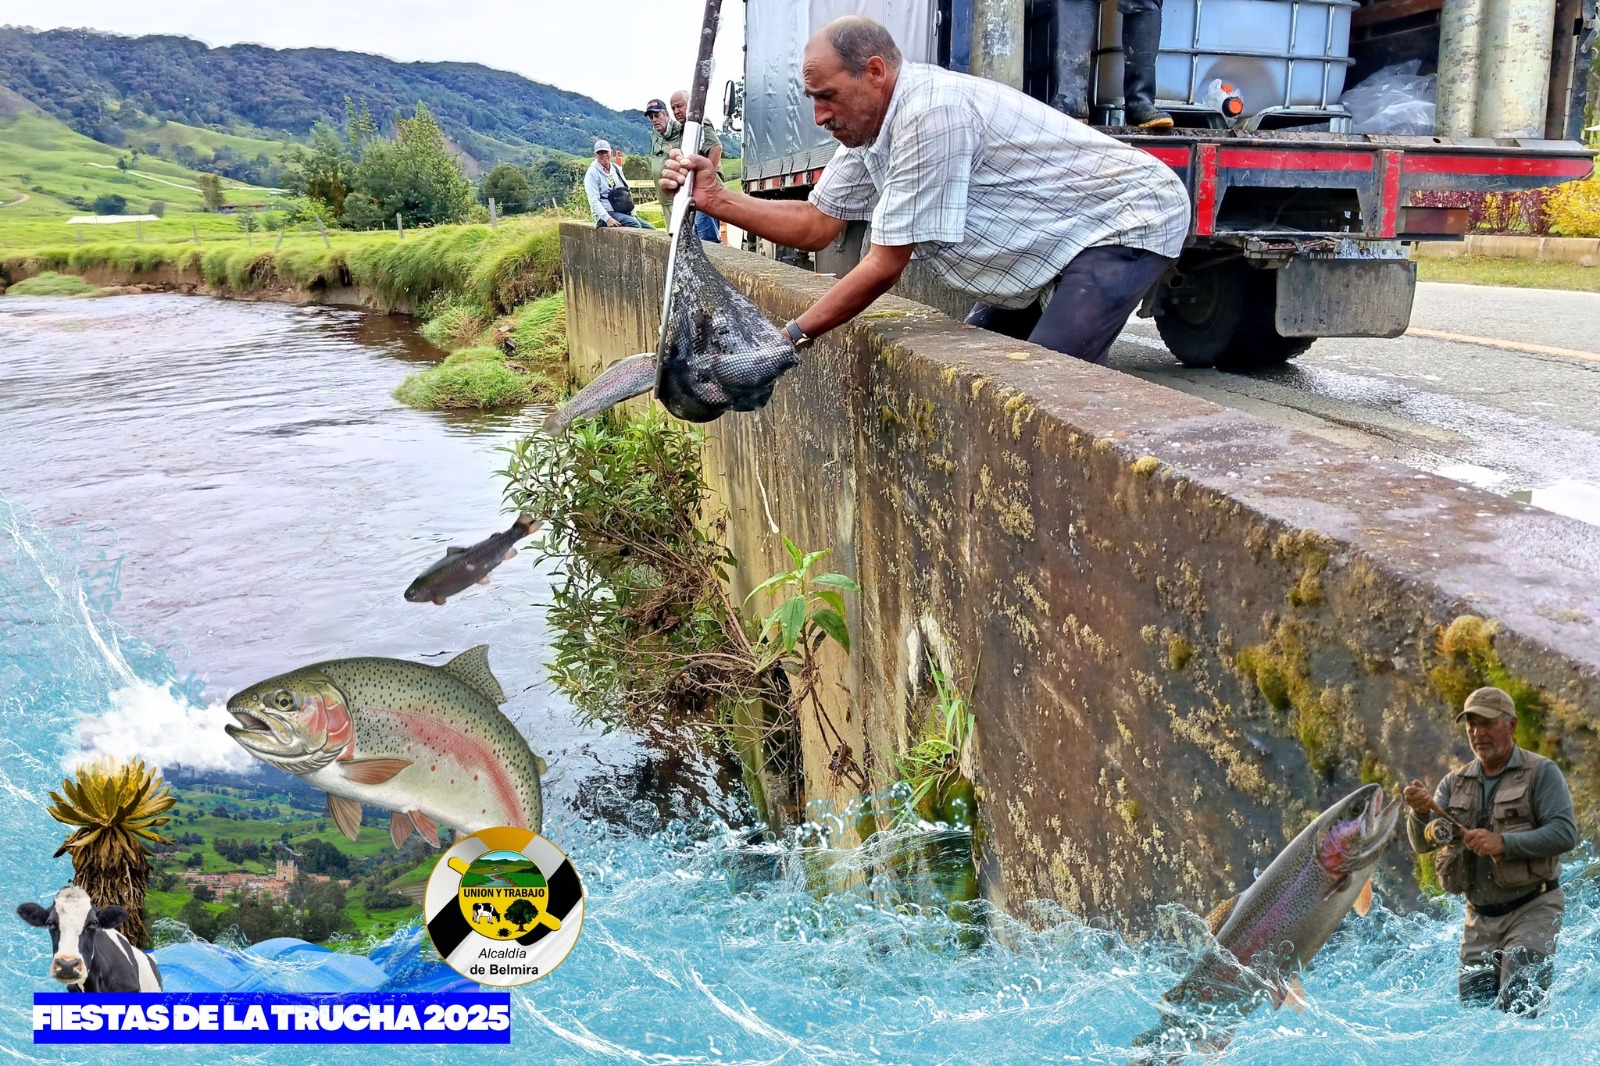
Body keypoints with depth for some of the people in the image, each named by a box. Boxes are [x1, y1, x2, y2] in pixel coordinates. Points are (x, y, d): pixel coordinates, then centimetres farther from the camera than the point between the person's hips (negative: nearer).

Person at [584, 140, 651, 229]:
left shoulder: (617, 169, 16)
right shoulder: (592, 174, -4)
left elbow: (628, 193, 19)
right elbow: (594, 201, -15)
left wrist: (633, 215, 7)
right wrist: (607, 219, -28)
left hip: (625, 214, 8)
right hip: (606, 214, -7)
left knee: (650, 229, -6)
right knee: (635, 225, -30)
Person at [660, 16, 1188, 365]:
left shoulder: (930, 113, -29)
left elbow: (885, 266, -25)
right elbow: (816, 225, 4)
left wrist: (792, 336, -17)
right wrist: (717, 198, -7)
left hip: (1131, 218, -10)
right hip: (1059, 240, 10)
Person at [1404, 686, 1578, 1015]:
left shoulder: (1541, 772, -3)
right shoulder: (1455, 782, 9)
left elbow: (1566, 833, -15)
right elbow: (1422, 845, 1)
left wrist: (1504, 843, -26)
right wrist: (1420, 814, -21)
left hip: (1531, 910, -4)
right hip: (1479, 919, 5)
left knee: (1518, 1007, -14)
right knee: (1473, 1010, 5)